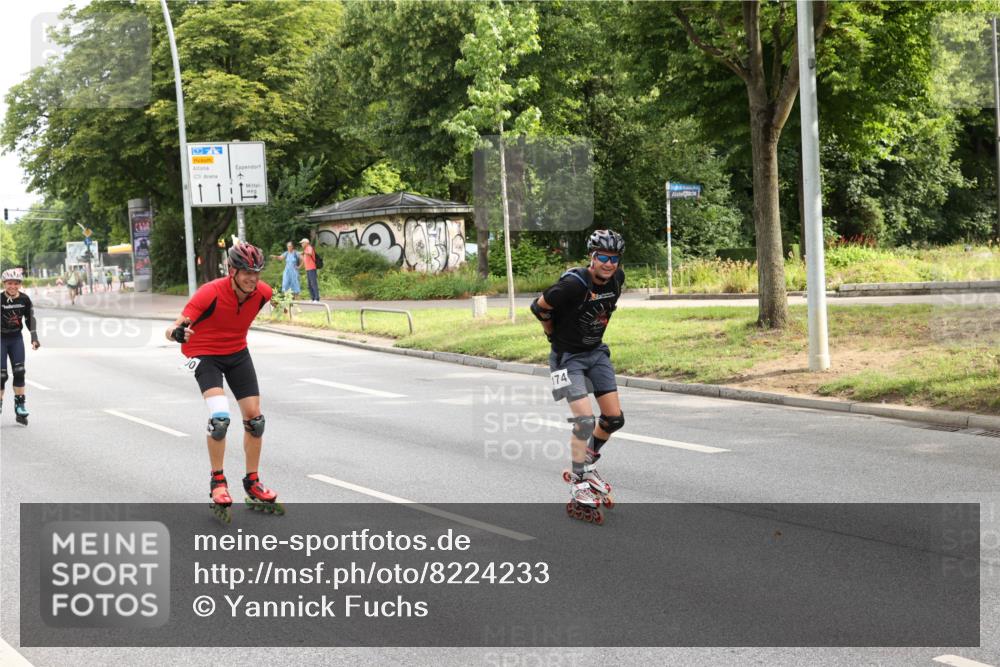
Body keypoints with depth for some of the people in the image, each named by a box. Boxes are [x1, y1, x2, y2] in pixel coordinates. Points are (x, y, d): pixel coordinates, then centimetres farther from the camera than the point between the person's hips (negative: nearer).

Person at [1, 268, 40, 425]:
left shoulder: (25, 299, -6)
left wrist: (34, 338, -3)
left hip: (16, 338, 3)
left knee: (19, 371, -5)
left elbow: (30, 319, 5)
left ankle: (20, 406, 1)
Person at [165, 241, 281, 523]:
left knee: (254, 417, 1)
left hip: (237, 352, 5)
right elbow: (172, 331, -38)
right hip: (205, 354, -5)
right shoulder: (211, 293, -32)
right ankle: (218, 483, -7)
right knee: (220, 417, -25)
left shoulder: (262, 292, -16)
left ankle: (253, 485, 18)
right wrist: (178, 333, -55)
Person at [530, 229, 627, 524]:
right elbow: (539, 307, -14)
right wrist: (555, 335, 0)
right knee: (585, 420, -17)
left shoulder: (617, 278, -6)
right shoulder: (574, 284, -28)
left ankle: (585, 465, 27)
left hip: (597, 352, 7)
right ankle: (579, 489, -6)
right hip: (568, 356, -7)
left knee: (614, 419, 2)